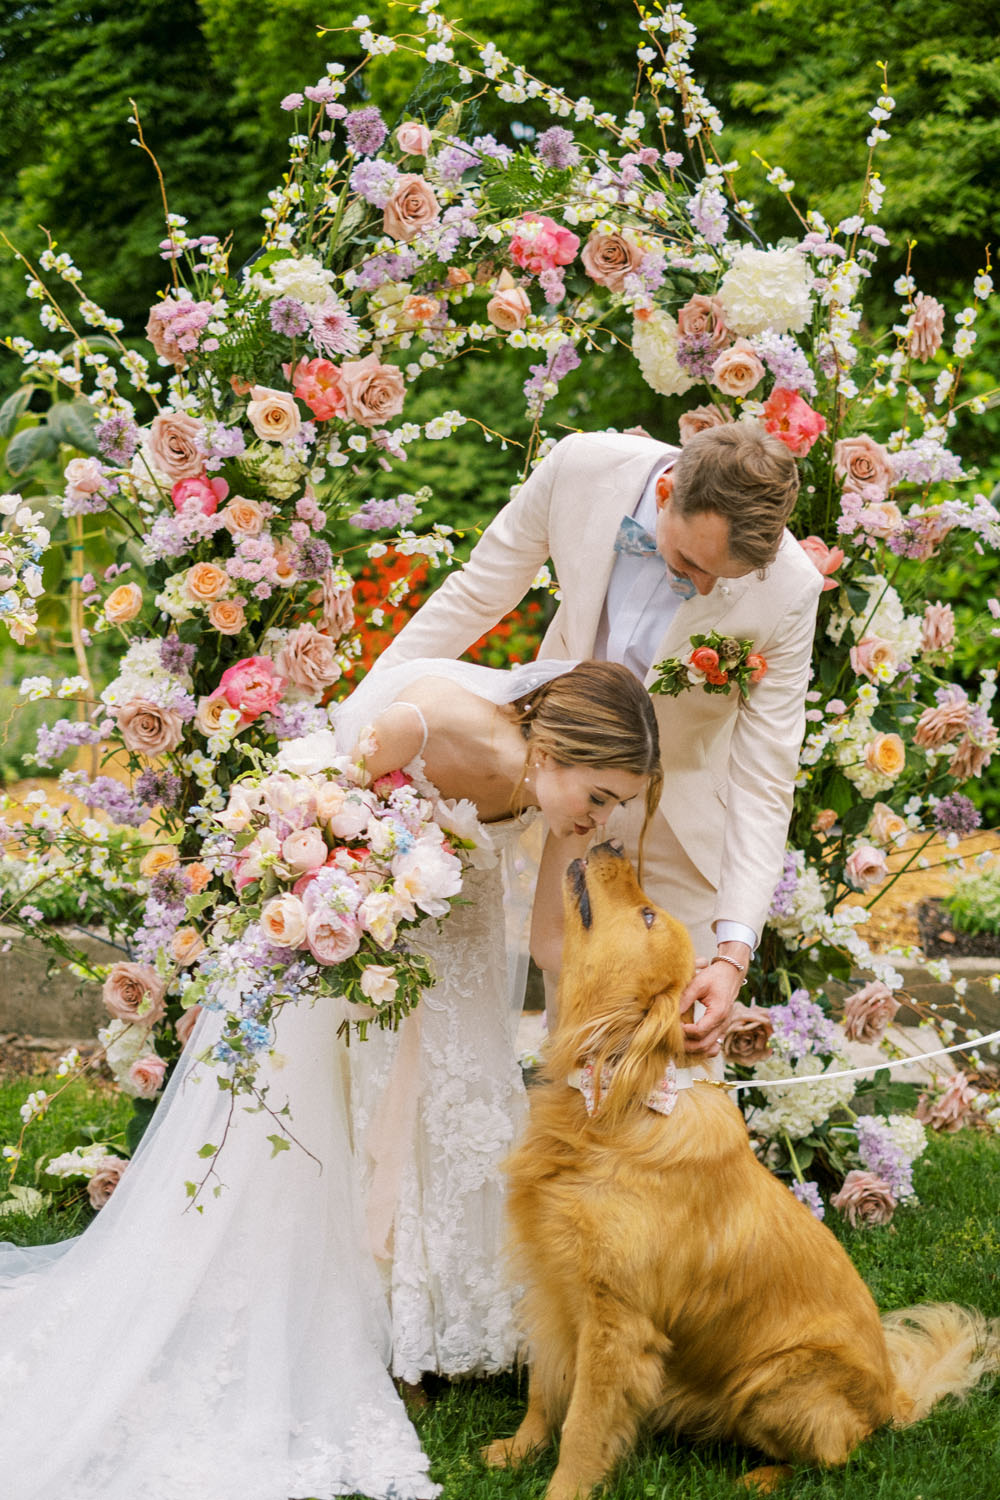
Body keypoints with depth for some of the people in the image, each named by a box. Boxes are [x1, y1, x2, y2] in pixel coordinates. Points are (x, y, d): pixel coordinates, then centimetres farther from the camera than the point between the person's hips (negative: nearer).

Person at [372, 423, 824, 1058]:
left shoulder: (788, 590, -29)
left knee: (681, 1028, 0)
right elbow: (476, 595, -8)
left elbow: (762, 786, -22)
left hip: (682, 808, -2)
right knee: (564, 976, 11)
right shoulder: (583, 466, -26)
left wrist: (733, 952, -31)